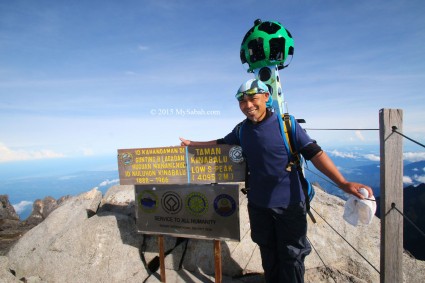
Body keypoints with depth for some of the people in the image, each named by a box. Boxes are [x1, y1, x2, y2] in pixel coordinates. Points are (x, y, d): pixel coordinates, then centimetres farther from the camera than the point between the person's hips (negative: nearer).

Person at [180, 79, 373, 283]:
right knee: (268, 252, 22)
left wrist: (343, 183, -27)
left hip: (290, 204, -4)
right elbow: (220, 143, 17)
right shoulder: (242, 130, 1)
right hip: (258, 204, 4)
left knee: (291, 255, 13)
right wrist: (192, 144, 19)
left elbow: (314, 153, -17)